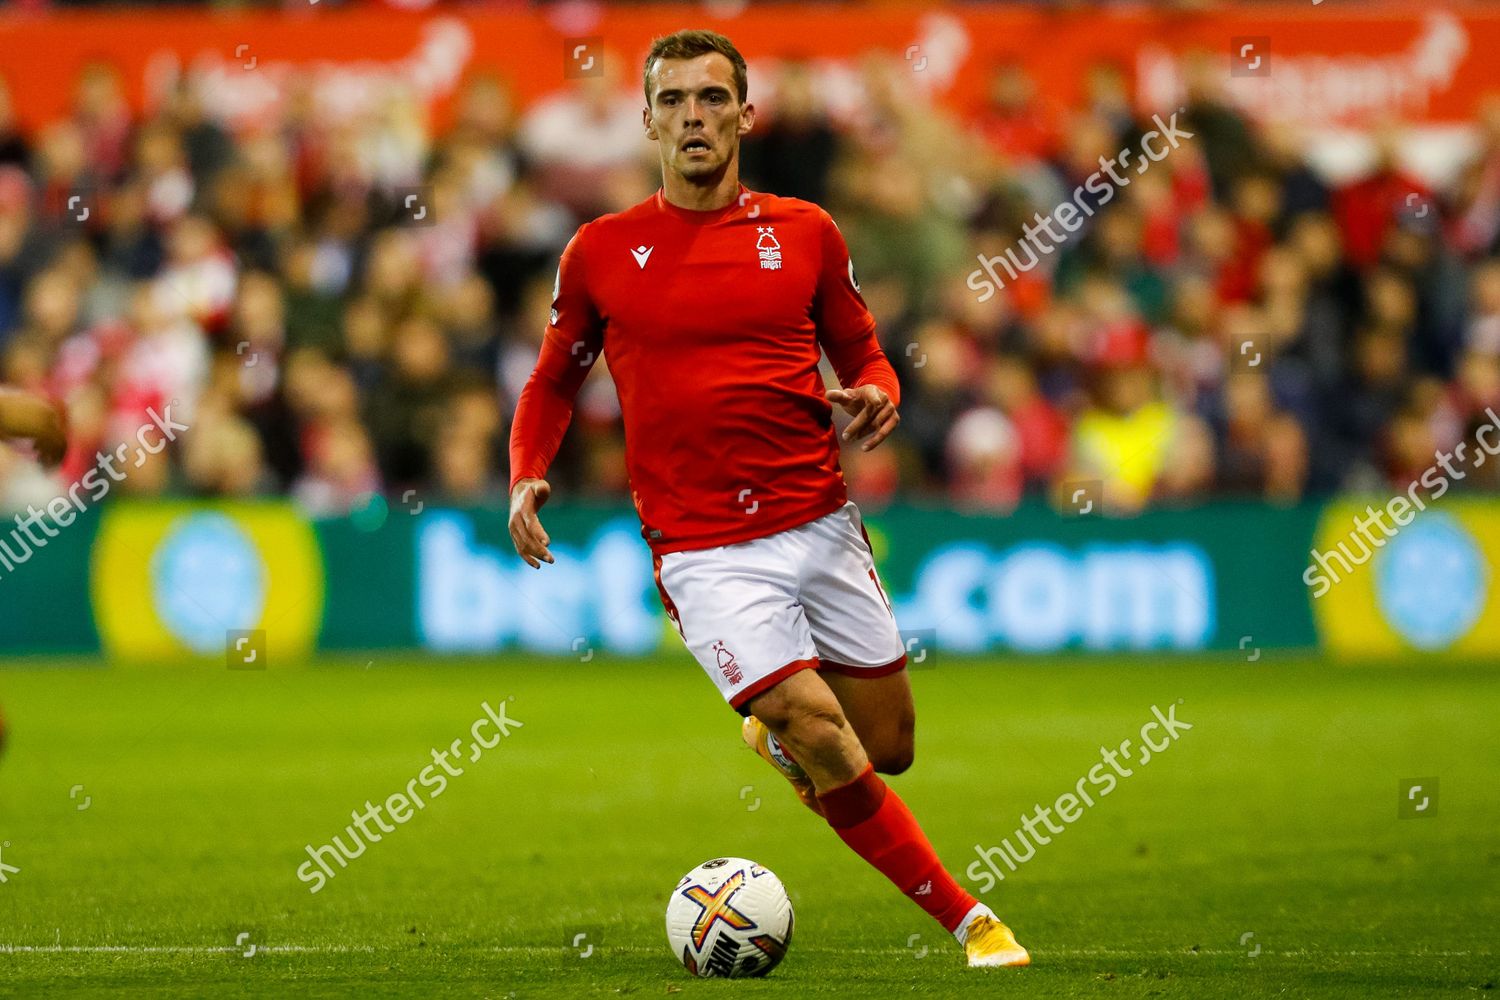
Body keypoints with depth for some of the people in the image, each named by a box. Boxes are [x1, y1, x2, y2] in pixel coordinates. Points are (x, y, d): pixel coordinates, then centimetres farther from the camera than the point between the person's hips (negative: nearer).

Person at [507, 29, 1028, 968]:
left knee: (888, 747, 7)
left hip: (821, 527, 3)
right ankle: (966, 918, -4)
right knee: (823, 741, -16)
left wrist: (875, 397, -8)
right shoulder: (602, 252, 3)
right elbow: (554, 381, 16)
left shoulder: (804, 233, 6)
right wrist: (527, 477, -2)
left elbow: (861, 354, 16)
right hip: (705, 554, -3)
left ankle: (776, 732, 41)